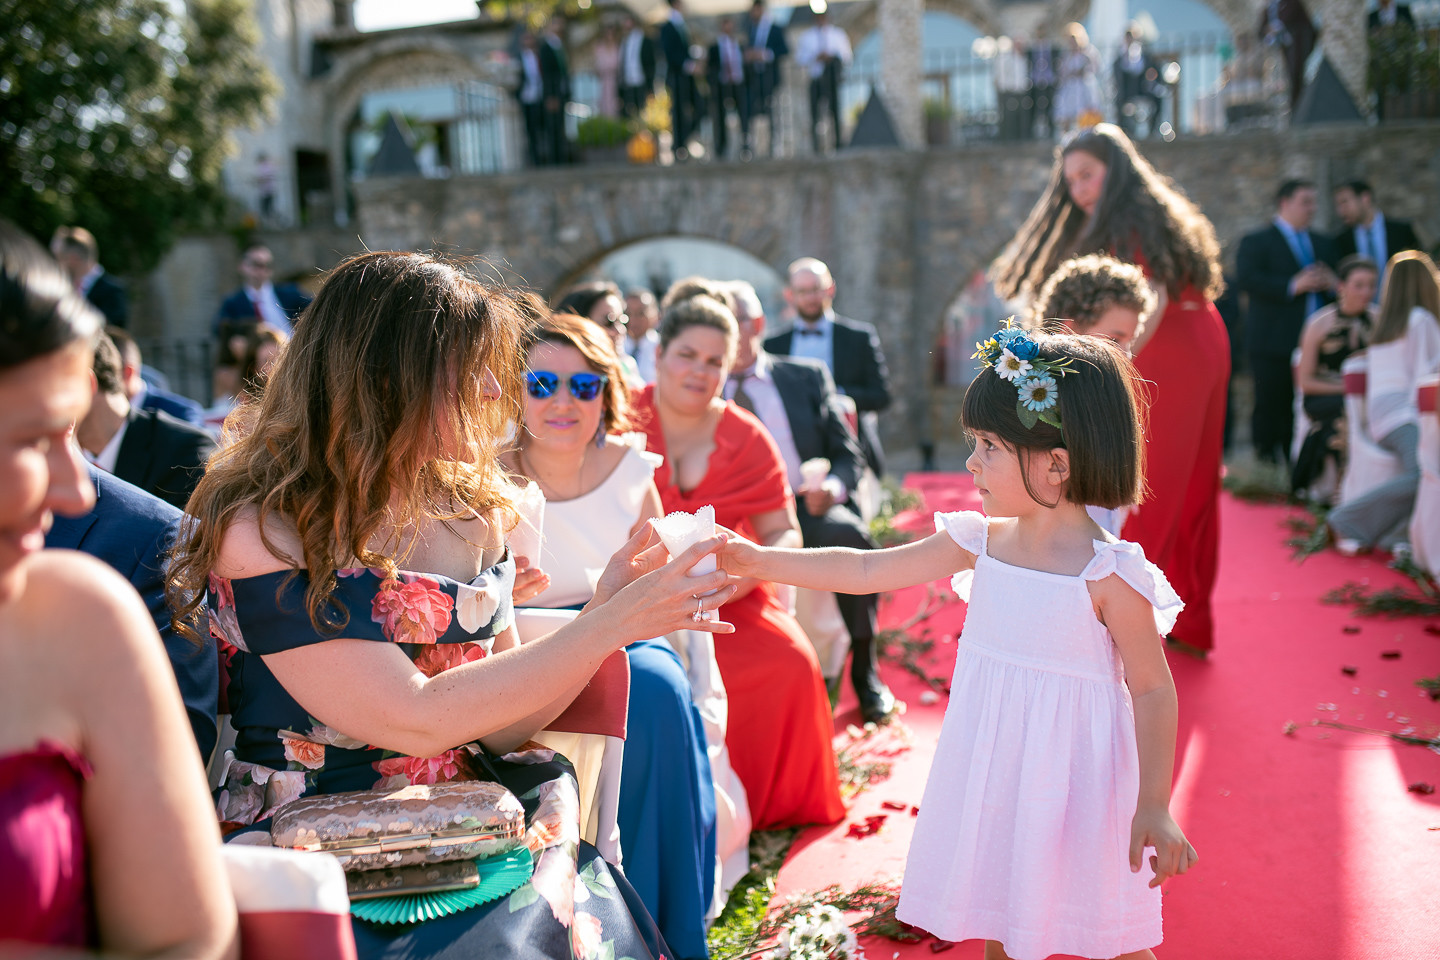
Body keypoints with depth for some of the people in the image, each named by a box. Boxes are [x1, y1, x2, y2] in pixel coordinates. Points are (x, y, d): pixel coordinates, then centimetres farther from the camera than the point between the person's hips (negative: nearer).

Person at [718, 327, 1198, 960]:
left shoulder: (1109, 573, -18)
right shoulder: (982, 541, -2)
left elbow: (1153, 690, -12)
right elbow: (866, 571, 3)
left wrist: (1153, 809, -15)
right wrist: (757, 560, 0)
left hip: (1071, 780, -5)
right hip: (993, 774, 5)